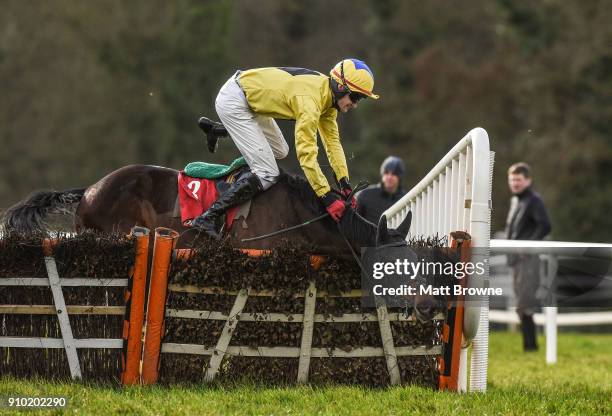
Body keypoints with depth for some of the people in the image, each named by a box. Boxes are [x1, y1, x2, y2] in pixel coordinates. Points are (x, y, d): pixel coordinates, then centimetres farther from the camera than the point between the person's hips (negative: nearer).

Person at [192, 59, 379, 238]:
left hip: (249, 98, 10)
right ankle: (208, 218, -14)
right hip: (232, 102, -10)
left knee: (280, 152, 19)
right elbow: (307, 154, -30)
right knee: (267, 175, -13)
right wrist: (327, 197, -28)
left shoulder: (328, 94, 1)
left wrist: (345, 184, -3)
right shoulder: (310, 100, -28)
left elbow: (333, 141, 5)